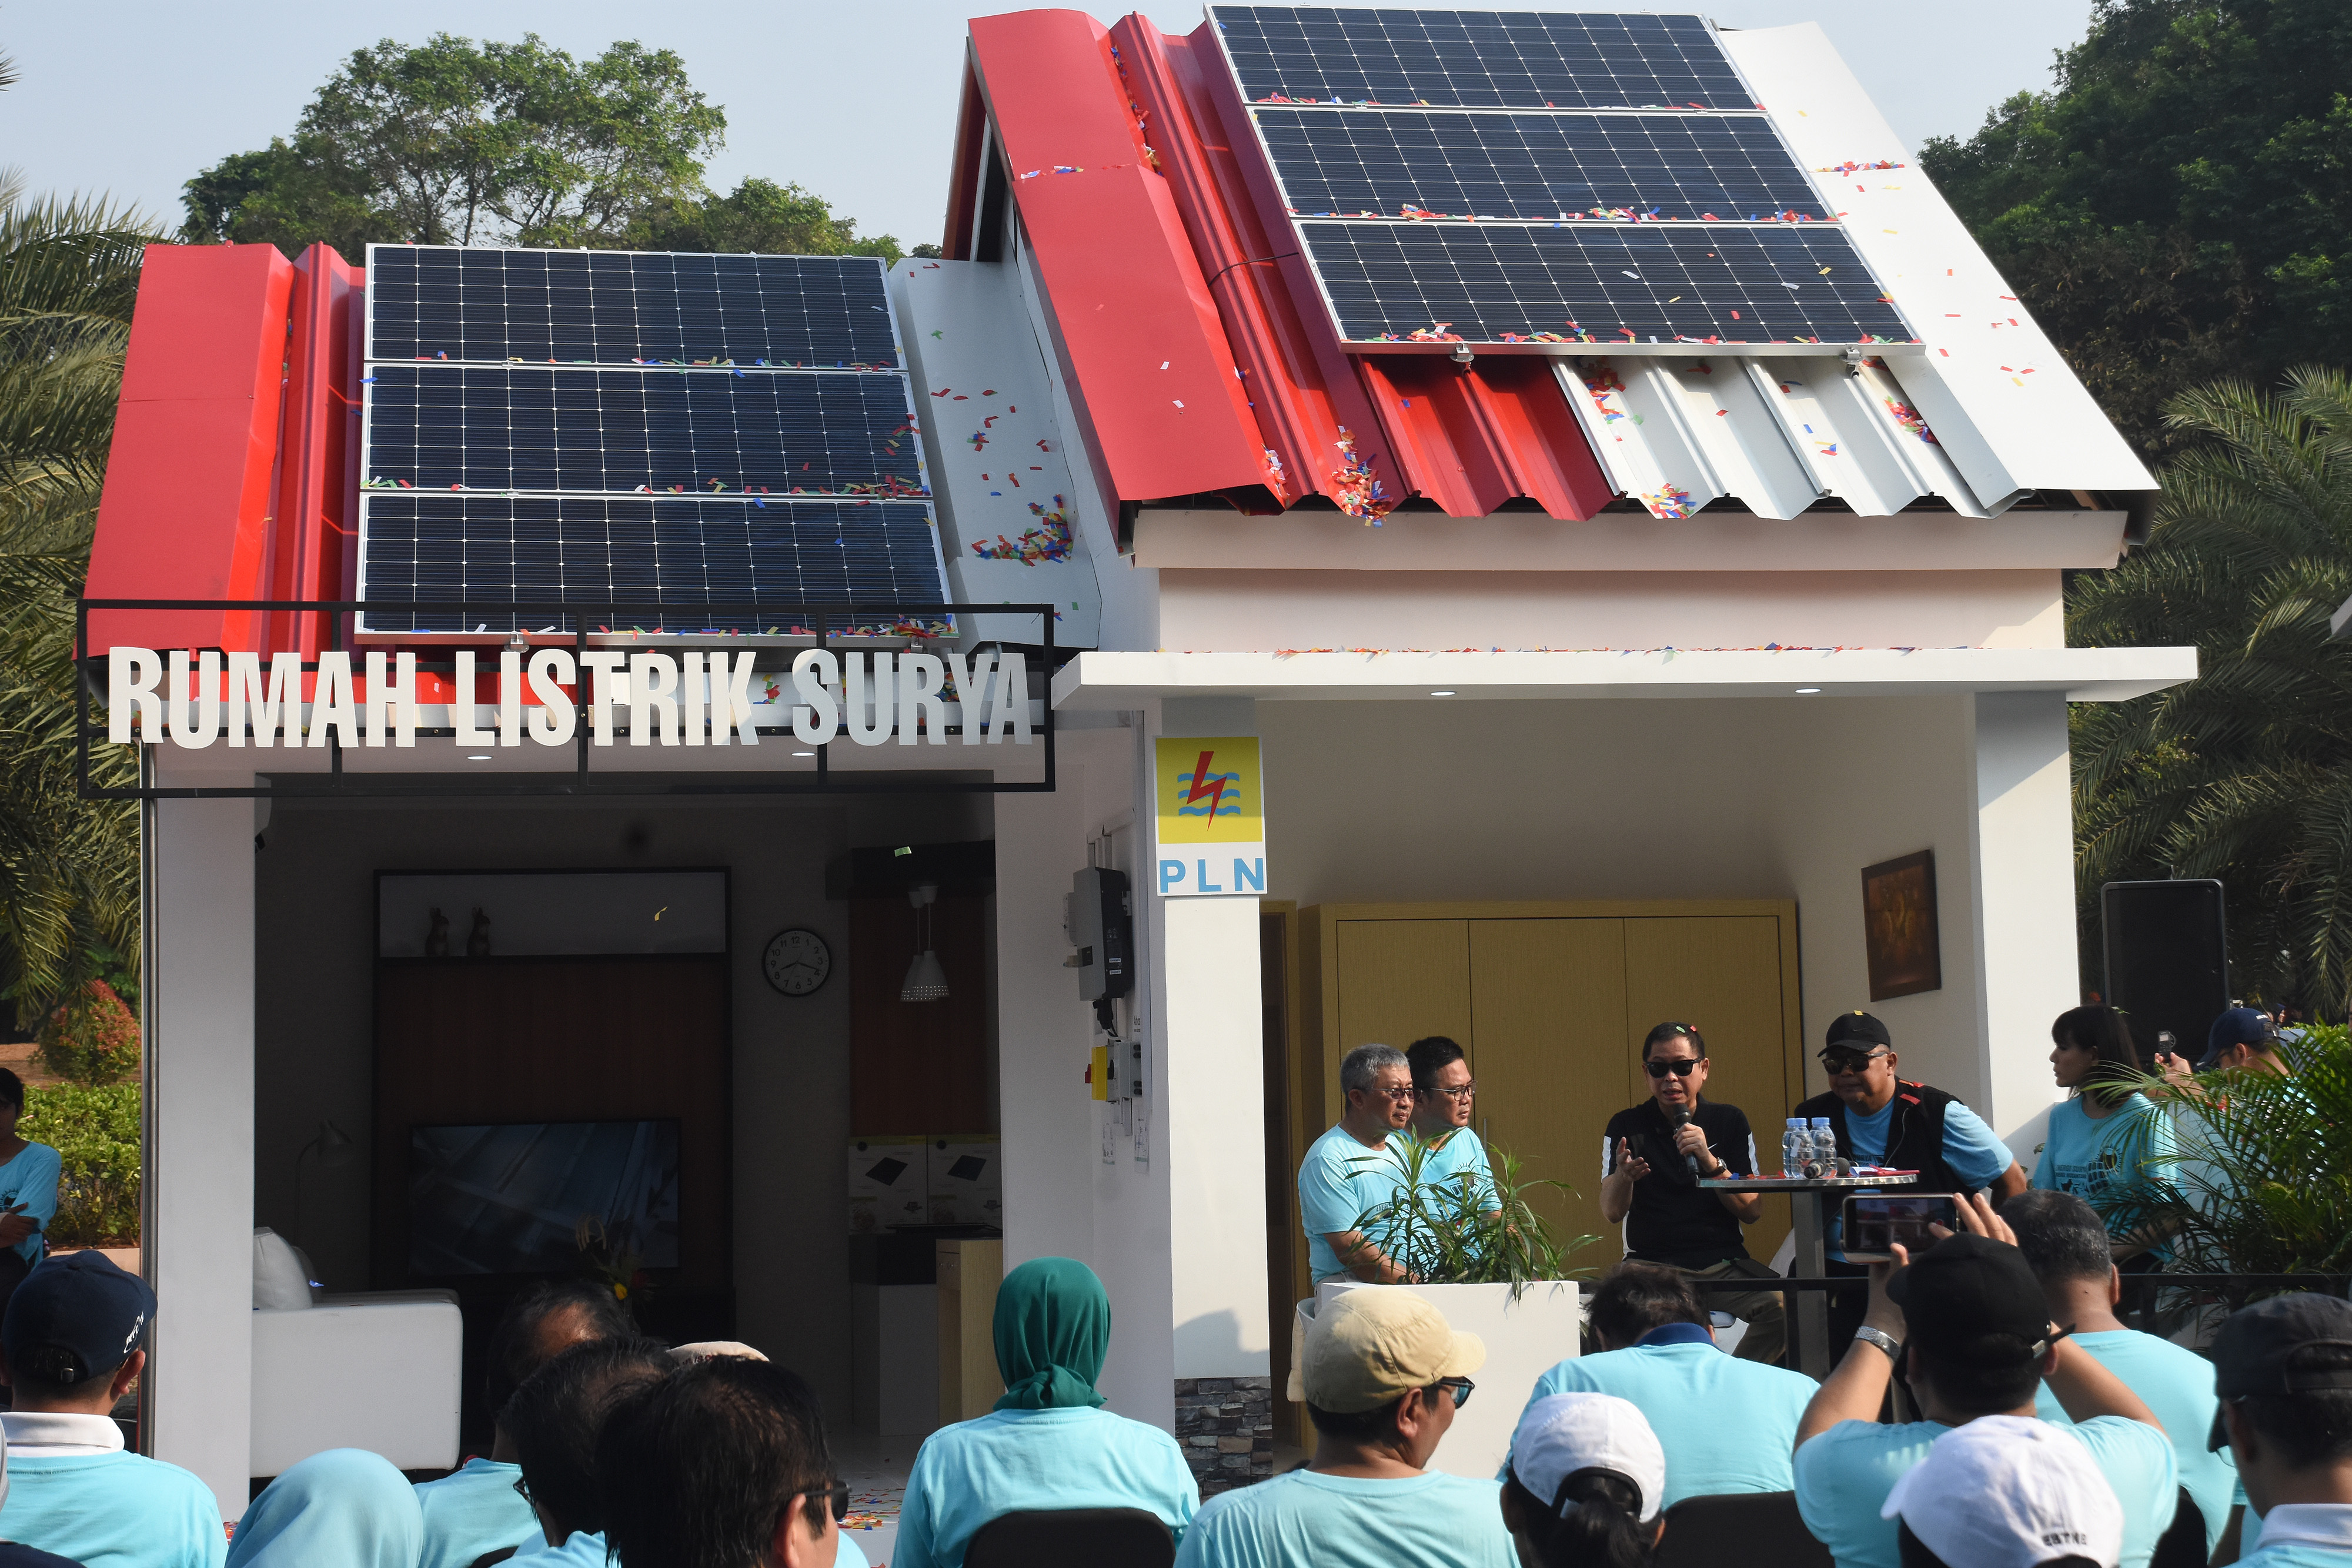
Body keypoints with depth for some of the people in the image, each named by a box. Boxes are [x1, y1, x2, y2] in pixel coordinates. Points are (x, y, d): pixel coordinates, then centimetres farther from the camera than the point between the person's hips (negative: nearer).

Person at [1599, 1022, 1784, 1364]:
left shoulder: (1730, 1121, 9)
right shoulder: (1626, 1127, 8)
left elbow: (1752, 1212, 1)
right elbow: (1612, 1213, -1)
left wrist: (1711, 1163, -16)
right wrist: (1623, 1174, -24)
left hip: (1724, 1262, 1)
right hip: (1651, 1264, -1)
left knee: (1783, 1306, -30)